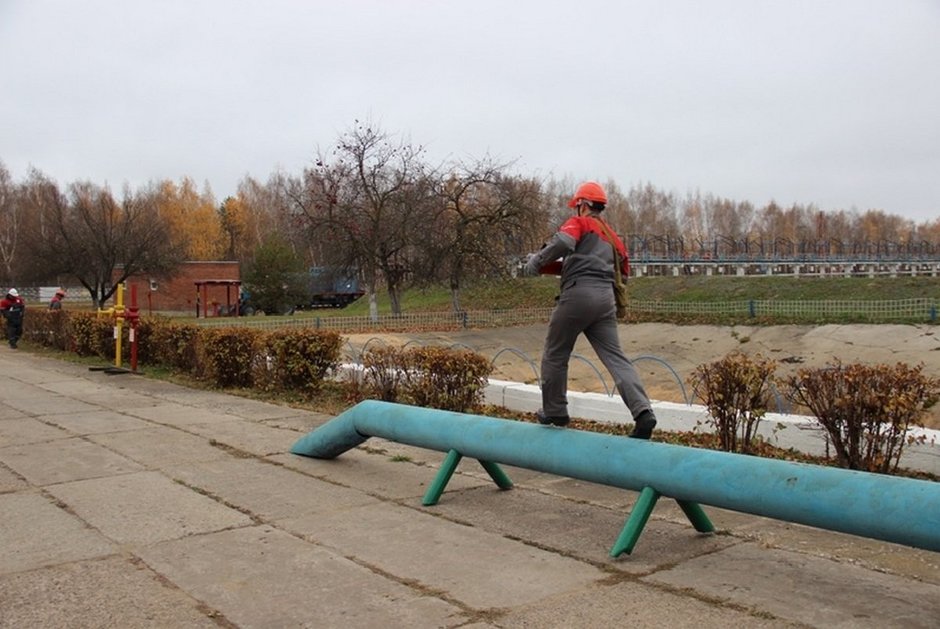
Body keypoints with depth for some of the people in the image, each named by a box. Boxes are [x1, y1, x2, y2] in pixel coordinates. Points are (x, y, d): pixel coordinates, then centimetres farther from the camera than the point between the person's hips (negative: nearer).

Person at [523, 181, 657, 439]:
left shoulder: (579, 223, 3)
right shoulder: (611, 235, 25)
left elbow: (563, 242, -19)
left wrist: (537, 261, -5)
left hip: (578, 294, -6)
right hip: (606, 296, 6)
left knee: (555, 355, 10)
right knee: (615, 357, 0)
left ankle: (554, 412, 19)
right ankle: (643, 411, -15)